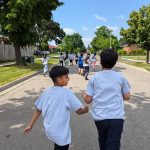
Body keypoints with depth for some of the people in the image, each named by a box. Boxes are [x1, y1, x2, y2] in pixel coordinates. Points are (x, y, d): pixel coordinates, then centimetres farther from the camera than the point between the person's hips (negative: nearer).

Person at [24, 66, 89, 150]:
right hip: (61, 133, -6)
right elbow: (79, 111, -15)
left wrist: (30, 125, 12)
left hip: (50, 130, 6)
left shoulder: (46, 92, -3)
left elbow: (38, 110, 2)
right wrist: (89, 108, 3)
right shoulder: (67, 93, -18)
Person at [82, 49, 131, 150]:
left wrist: (84, 95, 22)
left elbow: (88, 100, 0)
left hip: (100, 117, 2)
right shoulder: (120, 77, 1)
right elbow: (127, 97, 8)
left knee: (103, 140, 26)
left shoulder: (94, 78, 0)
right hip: (117, 117, -1)